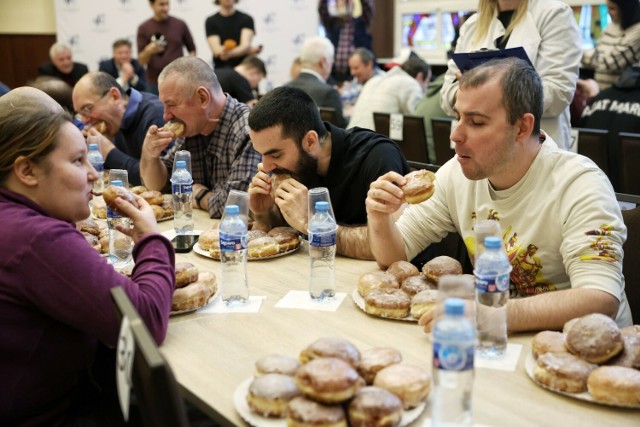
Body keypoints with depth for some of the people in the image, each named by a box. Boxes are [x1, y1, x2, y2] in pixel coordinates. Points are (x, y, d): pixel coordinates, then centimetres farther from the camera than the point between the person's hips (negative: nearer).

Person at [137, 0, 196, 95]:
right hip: (155, 83, 0)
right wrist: (148, 51, -24)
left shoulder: (180, 24, 3)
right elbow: (142, 61, -2)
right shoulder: (144, 28, 0)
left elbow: (192, 49, 14)